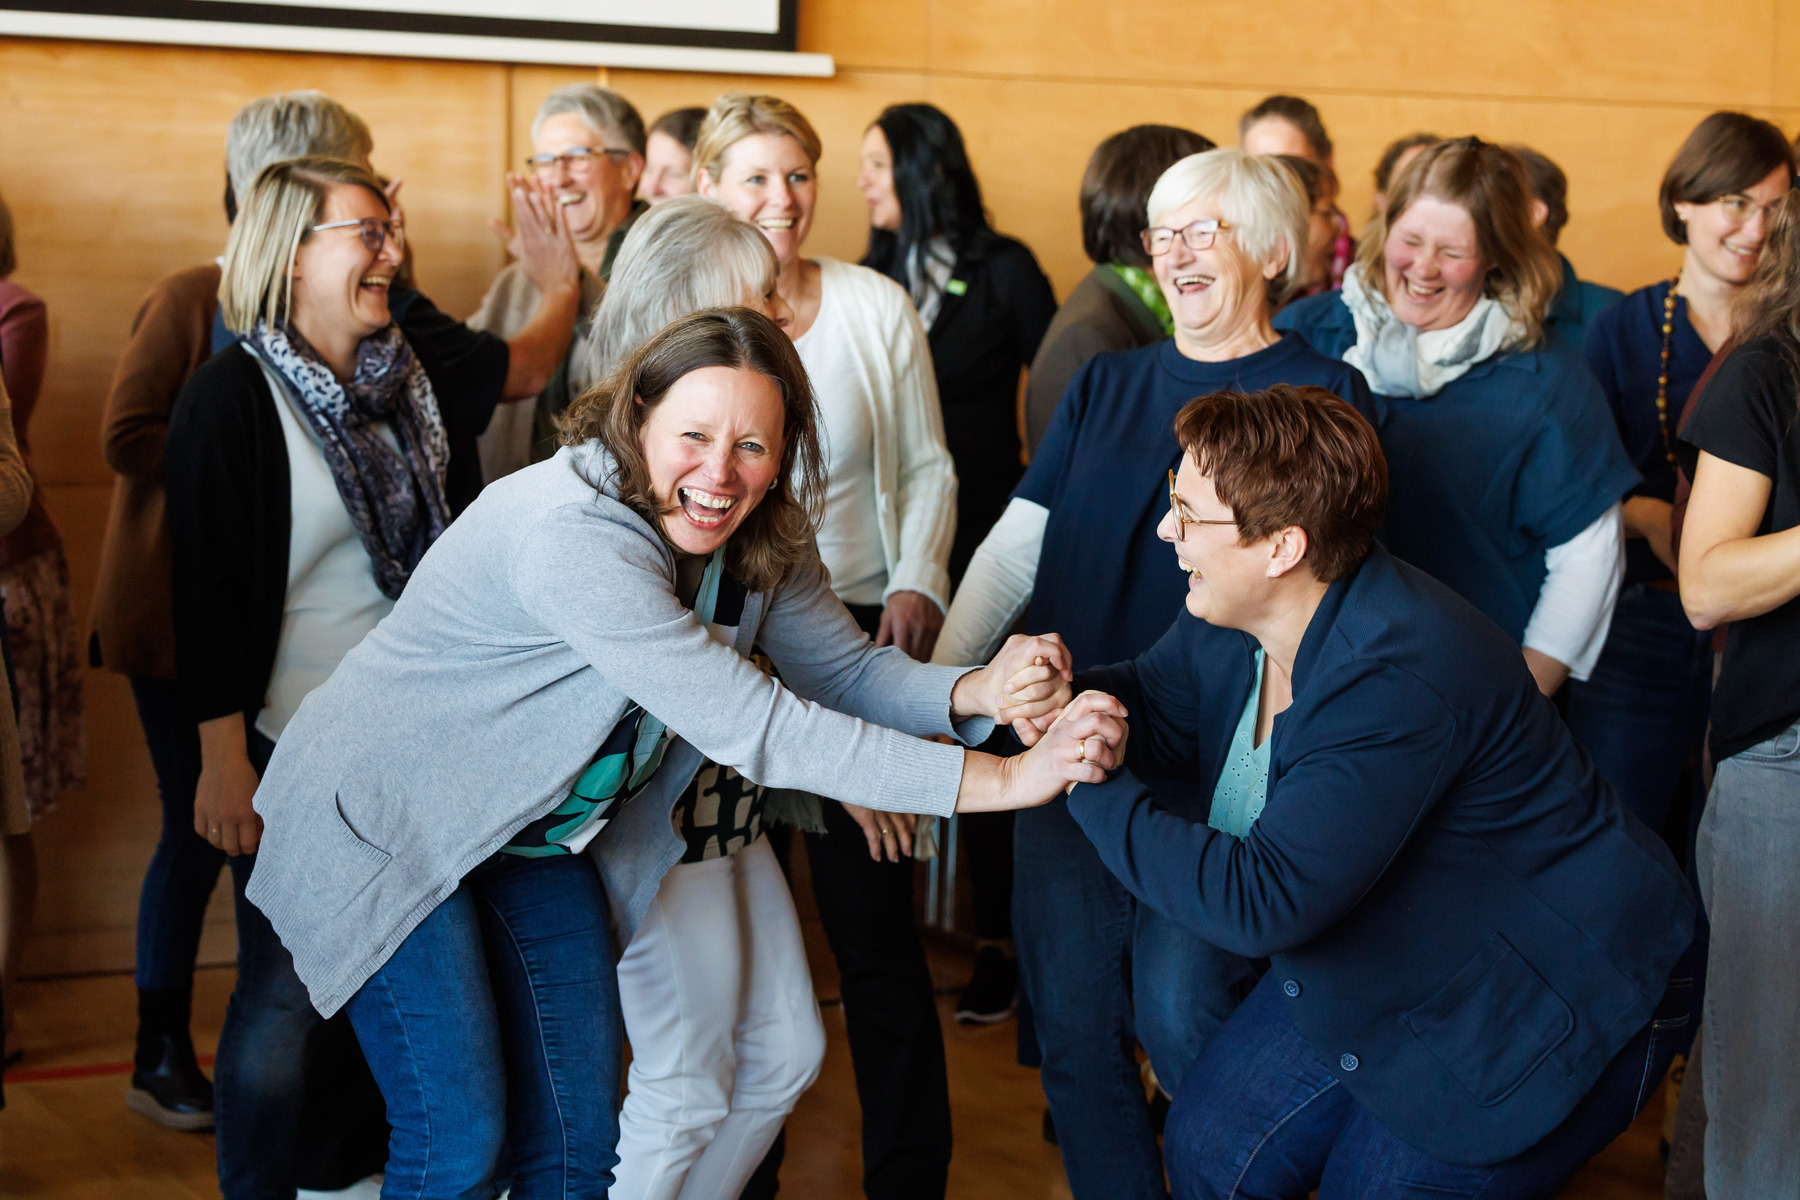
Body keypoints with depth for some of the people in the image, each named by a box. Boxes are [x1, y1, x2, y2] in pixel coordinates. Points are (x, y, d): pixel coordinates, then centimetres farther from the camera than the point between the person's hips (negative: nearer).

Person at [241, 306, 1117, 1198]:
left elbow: (845, 670, -5)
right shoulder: (574, 531, -34)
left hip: (536, 839, 7)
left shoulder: (761, 543, -8)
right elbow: (752, 729, -37)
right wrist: (1000, 781, -37)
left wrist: (977, 693, -28)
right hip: (389, 820, -7)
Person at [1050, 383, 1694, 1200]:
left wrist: (1092, 787, -30)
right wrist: (1059, 697, -13)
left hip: (1534, 1016, -9)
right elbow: (1154, 708, 12)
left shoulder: (1400, 681, -35)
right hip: (1376, 977, 9)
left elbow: (1259, 902, -38)